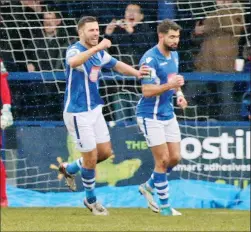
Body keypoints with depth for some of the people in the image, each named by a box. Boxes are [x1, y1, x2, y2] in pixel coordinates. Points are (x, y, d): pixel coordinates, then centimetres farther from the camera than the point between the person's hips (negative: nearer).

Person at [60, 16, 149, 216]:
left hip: (95, 110, 8)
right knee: (91, 157, -1)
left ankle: (70, 169, 34)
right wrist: (97, 48, -53)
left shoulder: (99, 53, 6)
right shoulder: (75, 50, -19)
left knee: (105, 152, 12)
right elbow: (73, 62, -44)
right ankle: (91, 201, 19)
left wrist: (136, 72, 0)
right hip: (78, 113, -8)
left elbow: (117, 65, 20)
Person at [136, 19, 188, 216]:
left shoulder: (174, 55, 7)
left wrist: (179, 93, 3)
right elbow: (147, 91, -23)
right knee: (163, 160, -6)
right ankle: (165, 206, 5)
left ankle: (149, 186, 31)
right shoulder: (150, 59, -20)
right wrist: (170, 85, -35)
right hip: (151, 116, -8)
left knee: (175, 158, 8)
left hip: (168, 114, 8)